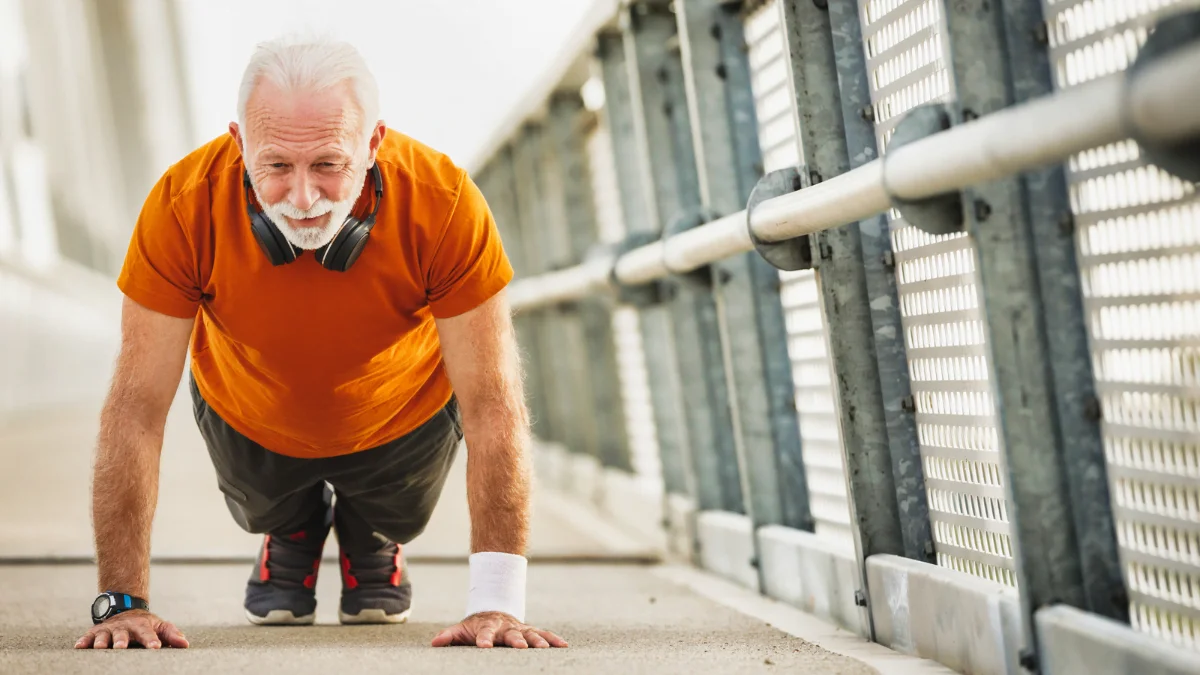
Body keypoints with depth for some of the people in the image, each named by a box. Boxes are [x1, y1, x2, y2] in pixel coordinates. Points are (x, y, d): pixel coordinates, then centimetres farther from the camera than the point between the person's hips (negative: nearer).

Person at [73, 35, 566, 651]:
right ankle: (292, 532, 48)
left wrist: (496, 601, -38)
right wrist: (122, 602, -34)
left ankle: (371, 538, 46)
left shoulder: (444, 202, -39)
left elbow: (492, 405, -33)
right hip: (247, 420, 1)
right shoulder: (183, 204, -38)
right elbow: (137, 406, -32)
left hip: (403, 415, 0)